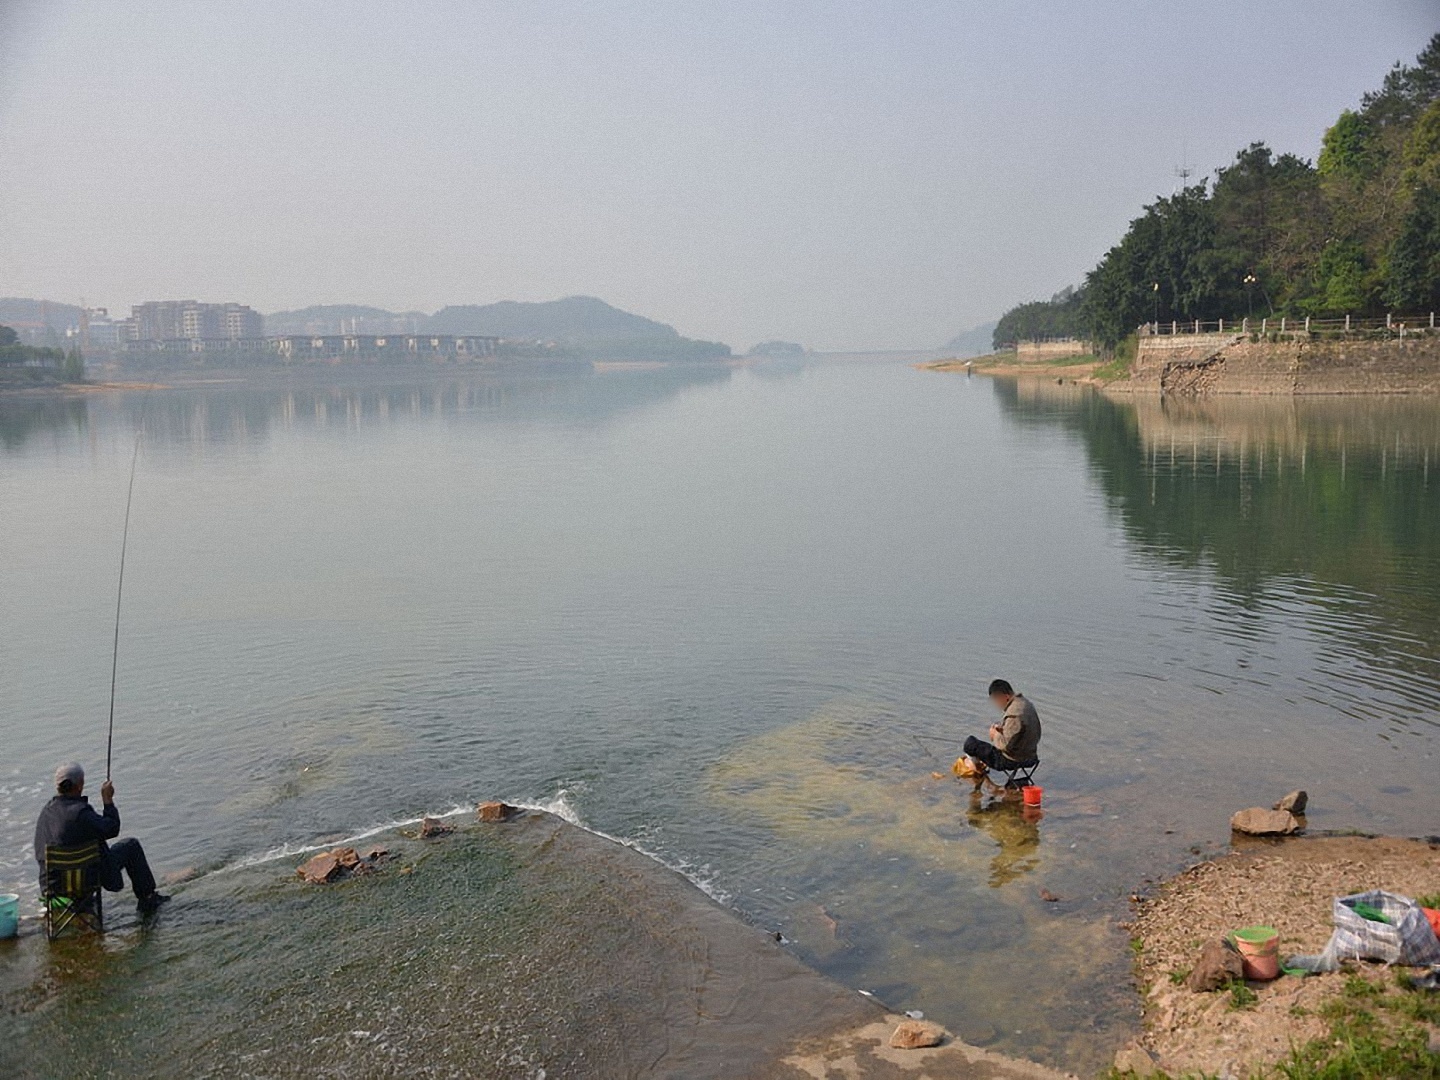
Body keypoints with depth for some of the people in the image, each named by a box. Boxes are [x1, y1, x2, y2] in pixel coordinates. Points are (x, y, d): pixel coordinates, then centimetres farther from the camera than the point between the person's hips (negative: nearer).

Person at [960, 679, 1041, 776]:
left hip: (1012, 760, -10)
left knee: (969, 741, 4)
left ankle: (977, 765, 31)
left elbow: (1006, 745, -27)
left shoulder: (1014, 715, -30)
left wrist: (995, 734, -9)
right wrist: (1002, 730, 5)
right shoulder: (1025, 702, 1)